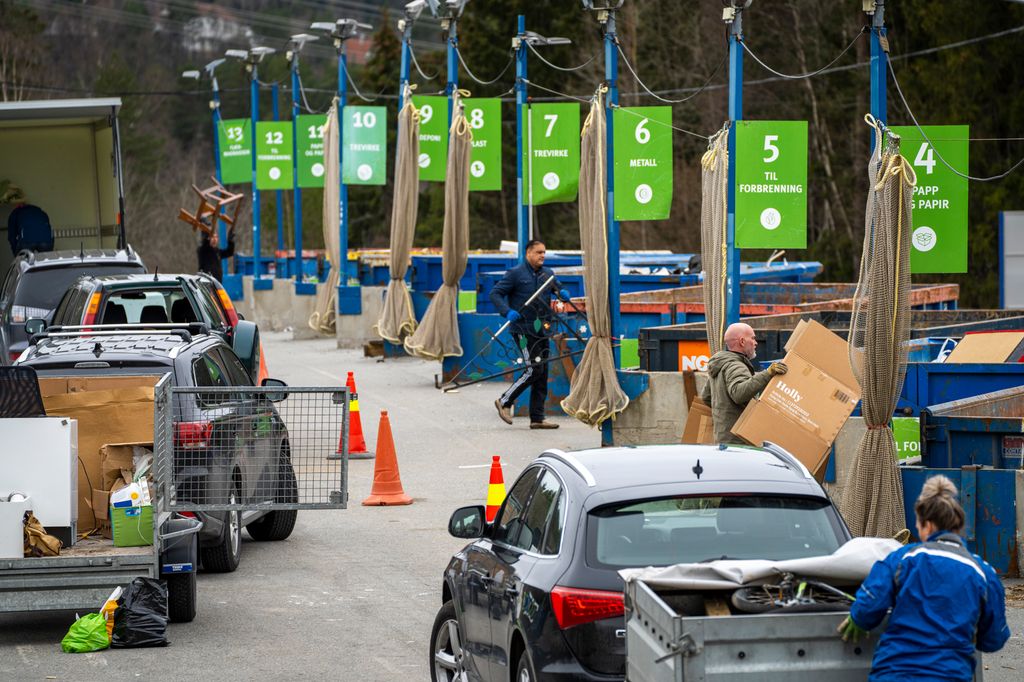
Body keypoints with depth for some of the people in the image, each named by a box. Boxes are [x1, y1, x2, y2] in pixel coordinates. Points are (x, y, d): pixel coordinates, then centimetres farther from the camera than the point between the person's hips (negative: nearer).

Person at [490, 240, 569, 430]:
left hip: (541, 330, 7)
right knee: (534, 370, -13)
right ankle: (504, 402, 2)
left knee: (542, 374, 6)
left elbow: (557, 288, 27)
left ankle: (537, 418, 11)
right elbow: (495, 294, -7)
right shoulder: (516, 274, -6)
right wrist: (507, 312, -22)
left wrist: (562, 293, 2)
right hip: (523, 330, -7)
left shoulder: (548, 274, 13)